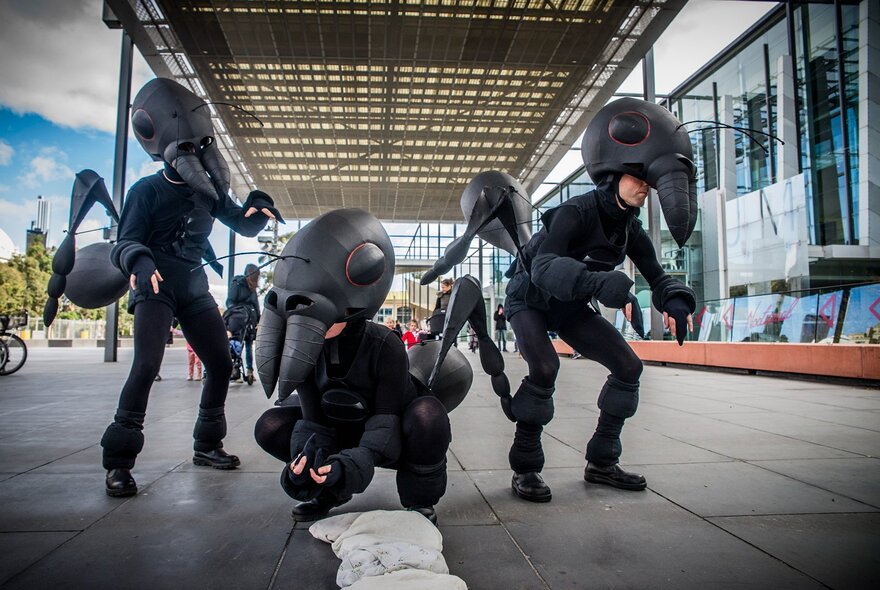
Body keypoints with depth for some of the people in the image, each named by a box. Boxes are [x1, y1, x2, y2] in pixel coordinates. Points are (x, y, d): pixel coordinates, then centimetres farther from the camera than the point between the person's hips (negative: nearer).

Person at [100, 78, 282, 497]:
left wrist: (258, 207, -11)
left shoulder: (207, 188, 7)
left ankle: (206, 445, 18)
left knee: (221, 363, 2)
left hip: (194, 287, 5)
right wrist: (139, 262, -34)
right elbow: (125, 244, -11)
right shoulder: (148, 191, -7)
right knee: (147, 365, -21)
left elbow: (244, 226, 11)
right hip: (155, 287, -5)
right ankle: (118, 462, -9)